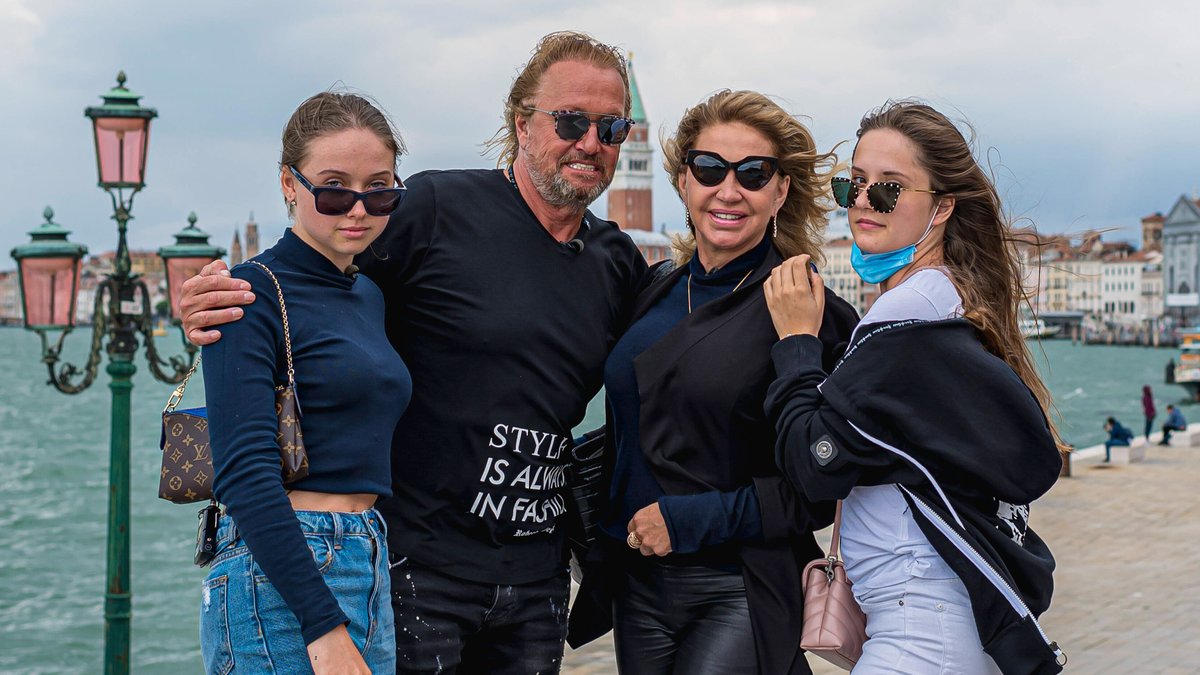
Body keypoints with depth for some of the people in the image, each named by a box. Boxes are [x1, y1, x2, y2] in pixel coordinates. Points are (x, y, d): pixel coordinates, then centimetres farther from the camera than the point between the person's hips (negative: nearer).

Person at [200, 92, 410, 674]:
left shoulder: (368, 295, 16)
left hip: (367, 572, 8)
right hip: (281, 581, -8)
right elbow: (245, 473, -17)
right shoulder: (255, 294, -8)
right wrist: (324, 625, -21)